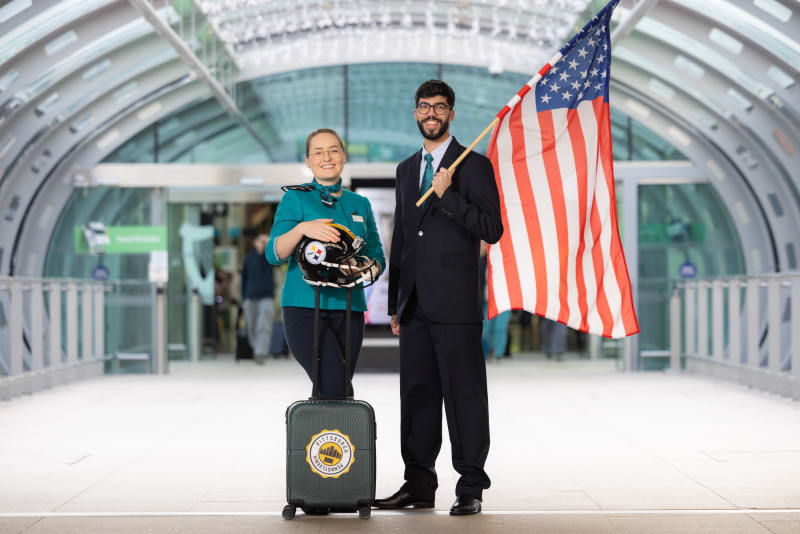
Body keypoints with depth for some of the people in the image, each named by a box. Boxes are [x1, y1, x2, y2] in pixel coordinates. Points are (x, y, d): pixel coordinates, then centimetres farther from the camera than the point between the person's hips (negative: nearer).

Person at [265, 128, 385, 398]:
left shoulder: (360, 204, 16)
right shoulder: (296, 198, 3)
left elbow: (377, 256, 17)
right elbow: (274, 254, -8)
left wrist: (370, 270, -7)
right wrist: (302, 228, -27)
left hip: (349, 308, 5)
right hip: (305, 307, -5)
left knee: (337, 392, 3)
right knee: (336, 390, -19)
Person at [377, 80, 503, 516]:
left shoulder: (474, 165, -1)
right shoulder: (406, 169, 18)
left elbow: (491, 229, -9)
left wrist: (448, 195, -18)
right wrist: (395, 304, 18)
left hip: (455, 302, -6)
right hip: (415, 304, 6)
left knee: (464, 395, -3)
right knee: (417, 394, 8)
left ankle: (471, 487, 1)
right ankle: (418, 484, 15)